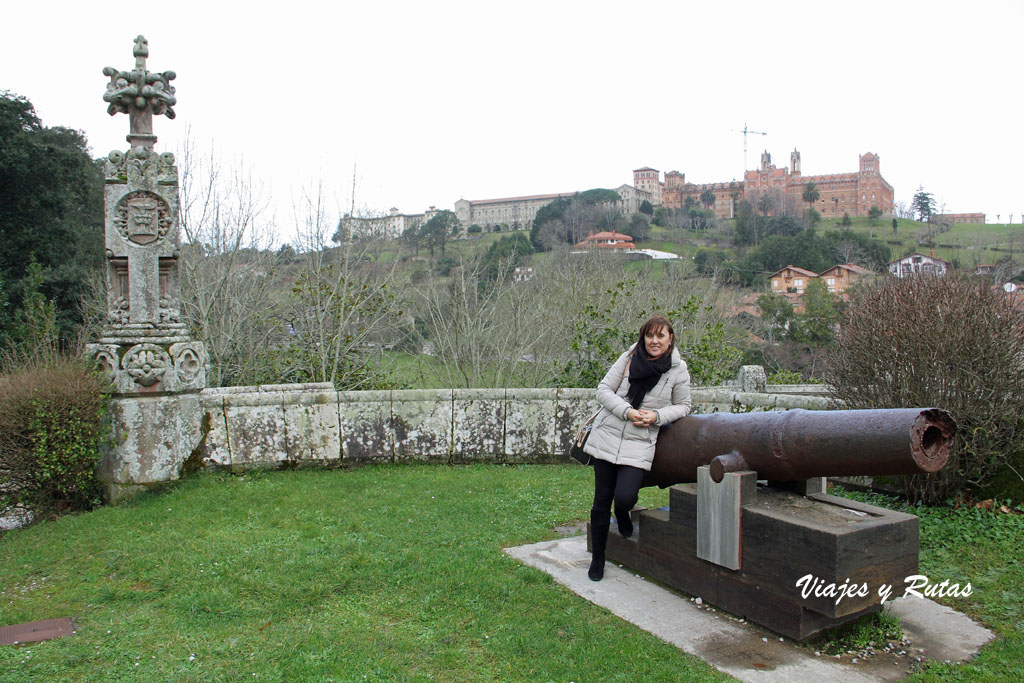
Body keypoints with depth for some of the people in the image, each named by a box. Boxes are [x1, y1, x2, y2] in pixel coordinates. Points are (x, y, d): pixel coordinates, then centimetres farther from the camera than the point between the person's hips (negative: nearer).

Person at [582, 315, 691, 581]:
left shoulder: (678, 370, -1)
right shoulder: (629, 358, -2)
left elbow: (682, 406, 9)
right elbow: (603, 390, -1)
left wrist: (657, 416, -10)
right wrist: (627, 411, -15)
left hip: (639, 444, -1)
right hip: (607, 436, 1)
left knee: (624, 497, -18)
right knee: (601, 501, 6)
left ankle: (623, 513, 23)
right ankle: (597, 559, 24)